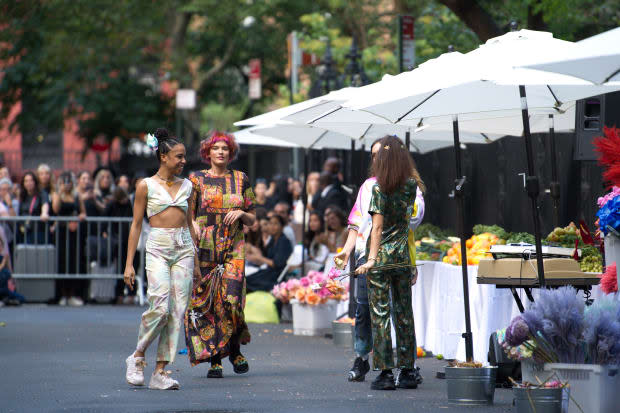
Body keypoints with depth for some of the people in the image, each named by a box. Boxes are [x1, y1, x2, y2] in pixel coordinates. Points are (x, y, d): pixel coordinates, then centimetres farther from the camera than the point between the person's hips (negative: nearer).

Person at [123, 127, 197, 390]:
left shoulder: (186, 186, 13)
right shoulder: (146, 186, 2)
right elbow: (136, 224, 2)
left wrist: (196, 260, 16)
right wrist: (129, 263, -2)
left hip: (184, 249, 4)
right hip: (158, 247, -4)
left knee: (178, 310, -4)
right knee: (160, 306, -18)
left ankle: (161, 371, -1)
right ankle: (137, 357, 4)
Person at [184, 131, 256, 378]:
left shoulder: (240, 179, 11)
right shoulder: (196, 180, 7)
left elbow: (252, 220, 15)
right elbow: (187, 218, 4)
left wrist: (241, 213, -7)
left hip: (233, 248, 0)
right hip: (204, 249, 0)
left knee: (230, 299, -15)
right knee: (205, 302, -4)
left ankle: (234, 350, 8)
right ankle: (214, 361, 3)